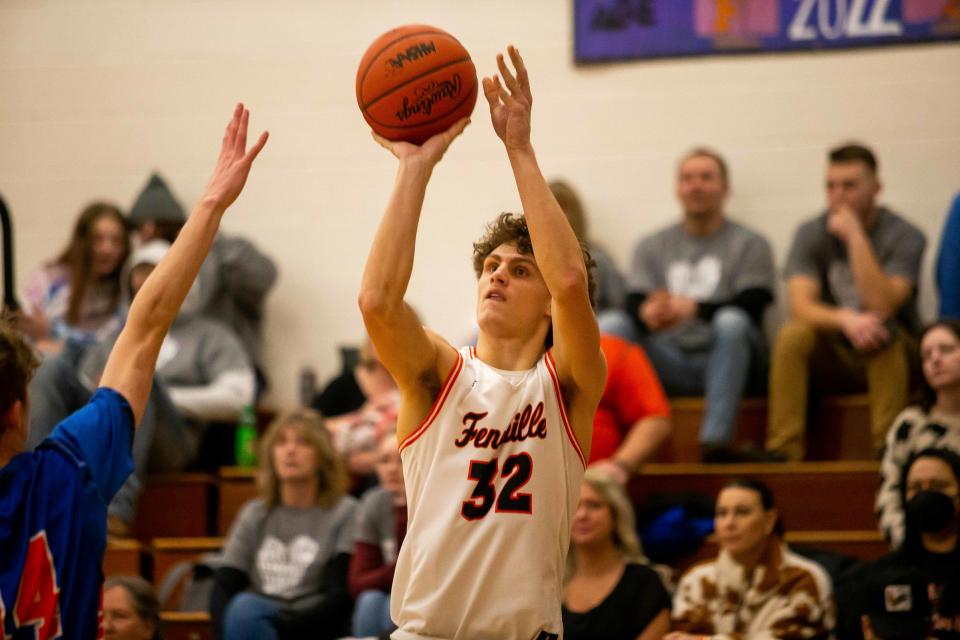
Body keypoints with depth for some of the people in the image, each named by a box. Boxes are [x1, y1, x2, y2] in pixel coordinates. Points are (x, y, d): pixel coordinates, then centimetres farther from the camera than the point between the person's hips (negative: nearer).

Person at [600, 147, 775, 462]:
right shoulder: (651, 247, 18)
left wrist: (694, 309, -27)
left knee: (731, 321, -35)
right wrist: (647, 314, -24)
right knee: (610, 324, -22)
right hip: (667, 362, 3)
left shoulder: (749, 244, 8)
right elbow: (634, 305, 3)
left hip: (722, 359, -3)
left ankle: (716, 439, -47)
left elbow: (749, 307, -9)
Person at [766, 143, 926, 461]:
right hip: (832, 362, 2)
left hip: (891, 361, -2)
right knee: (792, 335, -28)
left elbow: (882, 307, -26)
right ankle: (783, 453, -30)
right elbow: (801, 305, -18)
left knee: (886, 334, -35)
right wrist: (846, 320, -39)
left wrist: (855, 236, -27)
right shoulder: (811, 234, -3)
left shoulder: (905, 237, -11)